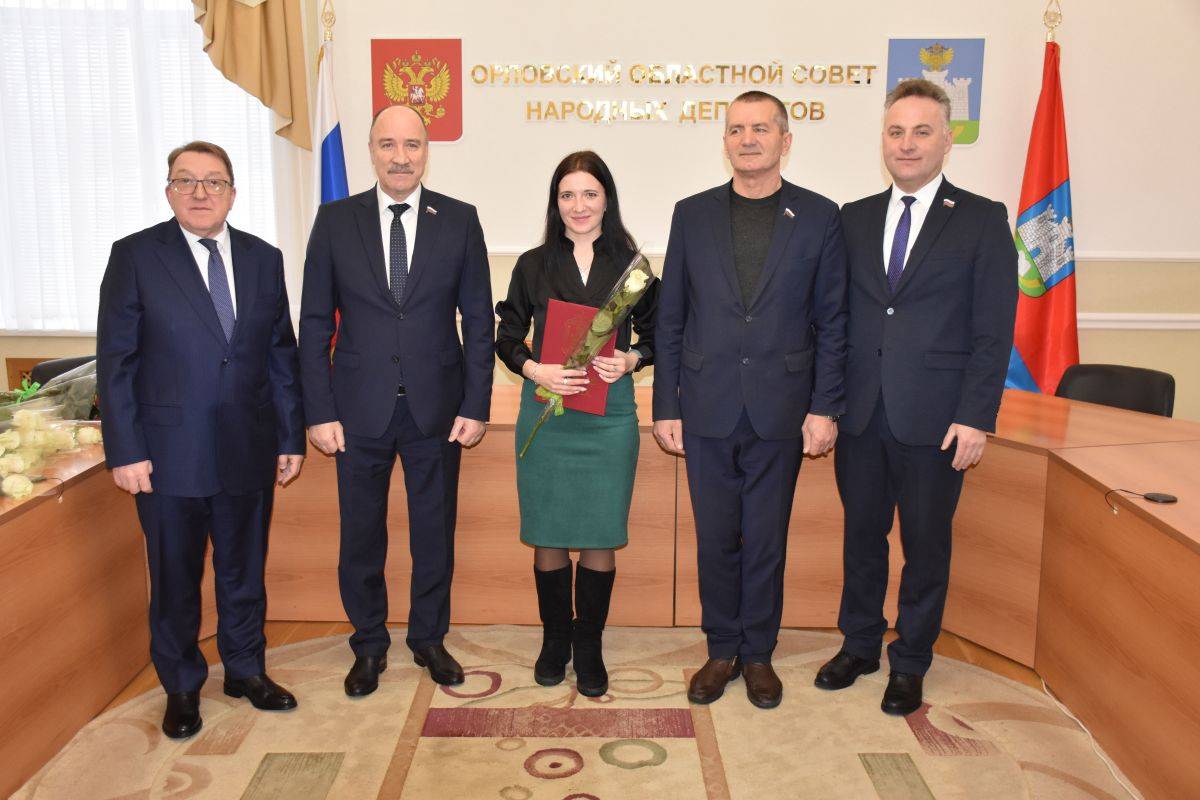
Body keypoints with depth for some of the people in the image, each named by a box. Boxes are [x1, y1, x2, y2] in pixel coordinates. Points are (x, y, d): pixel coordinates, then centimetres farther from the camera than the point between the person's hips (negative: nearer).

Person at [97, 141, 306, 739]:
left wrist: (291, 438, 6)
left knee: (244, 570, 15)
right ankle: (181, 688, 31)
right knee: (174, 577, 12)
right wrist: (124, 451, -9)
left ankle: (246, 670, 35)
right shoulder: (135, 256, -3)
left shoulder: (264, 259, 6)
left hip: (248, 451, 3)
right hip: (169, 454, -2)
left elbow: (282, 354, 8)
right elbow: (115, 361, -4)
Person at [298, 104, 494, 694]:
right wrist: (320, 411, -5)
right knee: (361, 534, 12)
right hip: (360, 408, 0)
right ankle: (369, 646, 31)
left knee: (435, 532, 12)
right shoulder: (336, 220, 1)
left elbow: (478, 320, 1)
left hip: (438, 406, 0)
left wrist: (476, 406, -4)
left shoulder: (459, 221, 0)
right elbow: (315, 324, 1)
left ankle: (429, 638, 32)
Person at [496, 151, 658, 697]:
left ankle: (589, 647, 21)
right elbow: (507, 337, 7)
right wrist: (535, 369, -12)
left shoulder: (630, 264, 5)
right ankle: (554, 640, 26)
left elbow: (653, 334, 10)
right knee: (548, 536, 7)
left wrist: (630, 360, -11)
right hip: (545, 413, 1)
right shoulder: (533, 265, 5)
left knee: (600, 536, 4)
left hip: (609, 414, 0)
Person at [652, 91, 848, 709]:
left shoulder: (818, 217, 2)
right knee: (715, 539, 10)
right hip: (707, 410, 1)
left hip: (779, 413, -1)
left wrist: (824, 408, -4)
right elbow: (670, 320, 6)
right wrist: (665, 407, 1)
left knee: (766, 541, 9)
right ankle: (722, 651, 27)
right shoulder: (693, 215, 5)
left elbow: (831, 322, 2)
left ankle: (759, 653, 27)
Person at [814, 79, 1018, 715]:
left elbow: (994, 330, -5)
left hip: (934, 417, -3)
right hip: (860, 415, 3)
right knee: (862, 534, 14)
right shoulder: (854, 218, 9)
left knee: (926, 544, 9)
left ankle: (910, 662, 26)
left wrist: (976, 417, -11)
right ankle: (859, 645, 33)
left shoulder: (981, 220, -1)